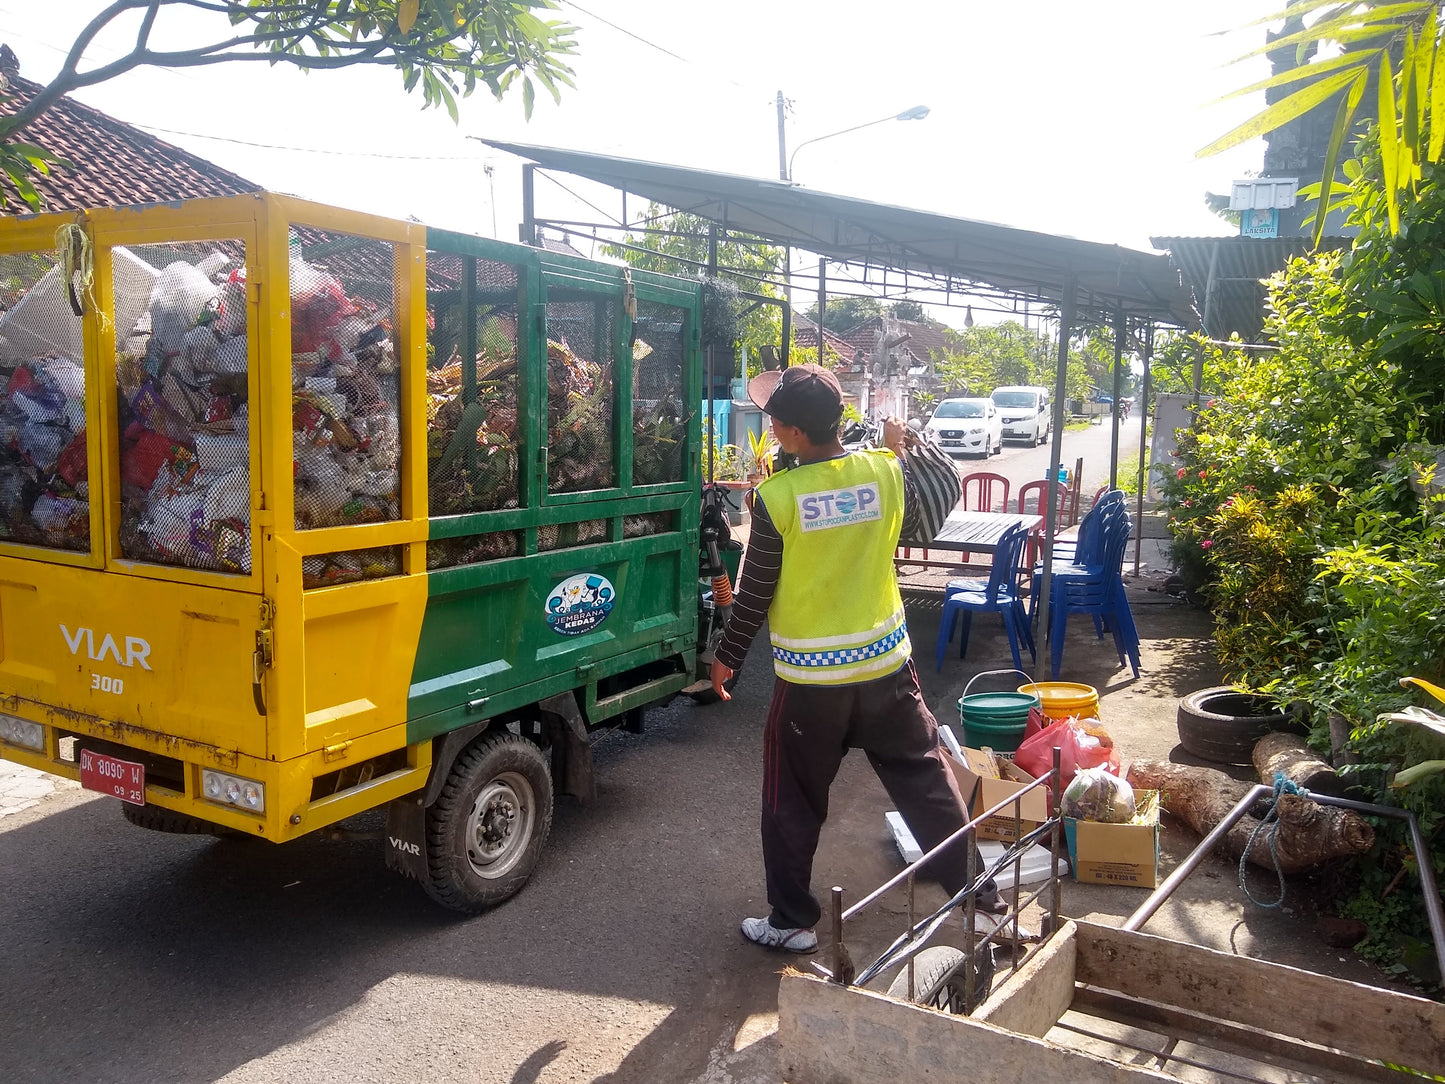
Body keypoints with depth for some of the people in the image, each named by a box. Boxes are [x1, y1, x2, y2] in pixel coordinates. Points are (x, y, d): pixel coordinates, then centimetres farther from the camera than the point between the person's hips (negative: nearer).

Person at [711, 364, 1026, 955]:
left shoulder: (777, 497, -15)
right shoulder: (884, 470, -7)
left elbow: (755, 592, -8)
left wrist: (727, 657, 7)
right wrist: (897, 447, 28)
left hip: (810, 677, -3)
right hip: (885, 662, 3)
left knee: (793, 805, 14)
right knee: (928, 783, 15)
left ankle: (792, 922, 25)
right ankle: (982, 903, 22)